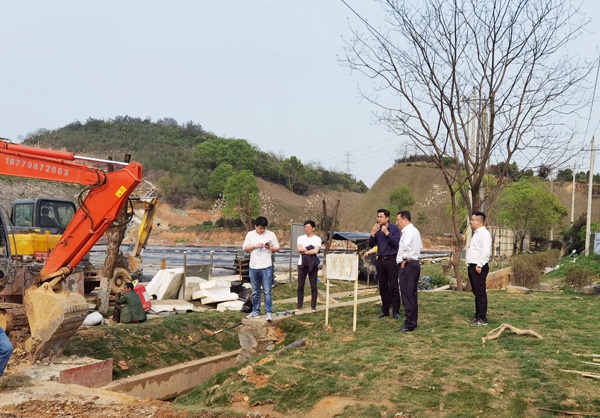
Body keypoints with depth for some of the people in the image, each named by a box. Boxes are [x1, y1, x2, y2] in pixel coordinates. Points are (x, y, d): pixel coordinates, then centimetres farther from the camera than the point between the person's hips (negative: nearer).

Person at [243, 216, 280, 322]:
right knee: (255, 292, 12)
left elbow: (277, 248, 4)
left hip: (266, 267, -3)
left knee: (267, 291, -3)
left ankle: (269, 312, 1)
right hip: (253, 267, 3)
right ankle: (256, 311, 22)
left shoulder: (271, 234, -1)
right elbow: (245, 248, 5)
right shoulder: (250, 234, 5)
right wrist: (255, 246, -11)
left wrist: (270, 248, -16)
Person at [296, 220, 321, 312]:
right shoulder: (301, 238, 9)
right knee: (300, 286, 5)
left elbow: (315, 251, -15)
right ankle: (299, 305, 12)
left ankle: (313, 306, 6)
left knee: (313, 286, 1)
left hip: (312, 265, -2)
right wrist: (310, 249, -10)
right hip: (302, 264, 2)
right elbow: (299, 249, -7)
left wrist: (304, 251, -8)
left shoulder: (317, 239, 1)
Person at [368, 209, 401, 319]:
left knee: (394, 287, -6)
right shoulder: (377, 229, 10)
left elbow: (396, 243, -14)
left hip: (391, 260, -5)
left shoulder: (394, 229, -4)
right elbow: (371, 244, 7)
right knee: (383, 287, 8)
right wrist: (373, 233, -8)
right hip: (380, 260, 5)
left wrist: (386, 233, -19)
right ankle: (385, 310, 16)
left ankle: (396, 311, 0)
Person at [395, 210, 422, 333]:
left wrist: (405, 259, -19)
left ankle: (409, 325, -7)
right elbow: (420, 245, 27)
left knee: (407, 296, -9)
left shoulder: (408, 231, -14)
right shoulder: (415, 230, 19)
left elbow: (407, 245, -32)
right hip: (414, 263, 11)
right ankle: (413, 322, 21)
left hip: (407, 266, -11)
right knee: (412, 296, 15)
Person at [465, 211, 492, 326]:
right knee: (476, 293, 14)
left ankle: (482, 319, -2)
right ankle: (478, 316, 21)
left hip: (479, 267, -10)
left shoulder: (484, 233, -12)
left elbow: (486, 251, -21)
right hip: (472, 267, 10)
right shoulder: (476, 233, 18)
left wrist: (479, 265, -23)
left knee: (480, 293, -6)